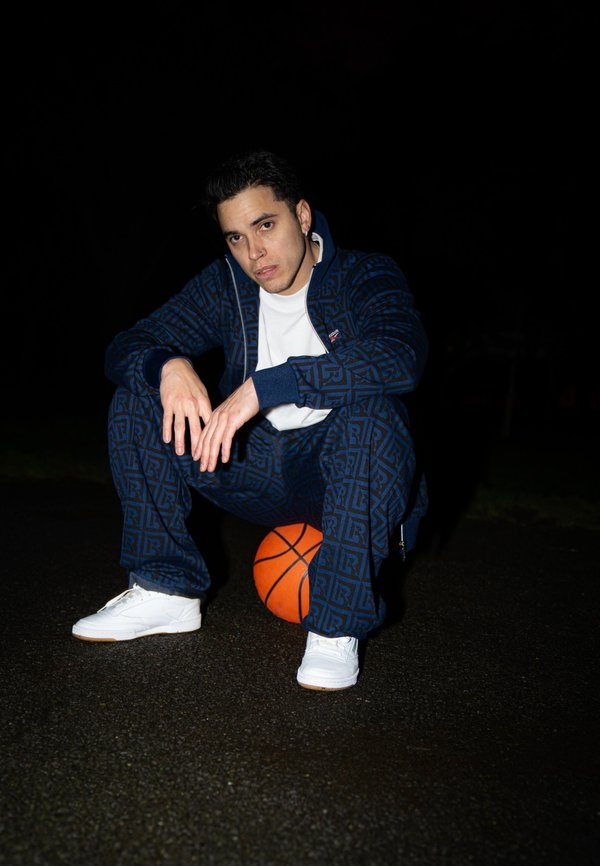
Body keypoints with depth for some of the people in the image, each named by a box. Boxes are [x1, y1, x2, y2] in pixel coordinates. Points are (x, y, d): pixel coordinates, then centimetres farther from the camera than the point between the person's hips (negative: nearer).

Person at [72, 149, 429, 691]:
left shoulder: (366, 278, -10)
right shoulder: (226, 285, 3)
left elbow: (401, 357, -33)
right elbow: (125, 349, 0)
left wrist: (266, 385, -37)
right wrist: (168, 365, -25)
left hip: (346, 474, -4)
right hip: (257, 468, 5)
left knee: (370, 413, -37)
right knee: (136, 398, -7)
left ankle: (338, 626, -25)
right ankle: (166, 591, -5)